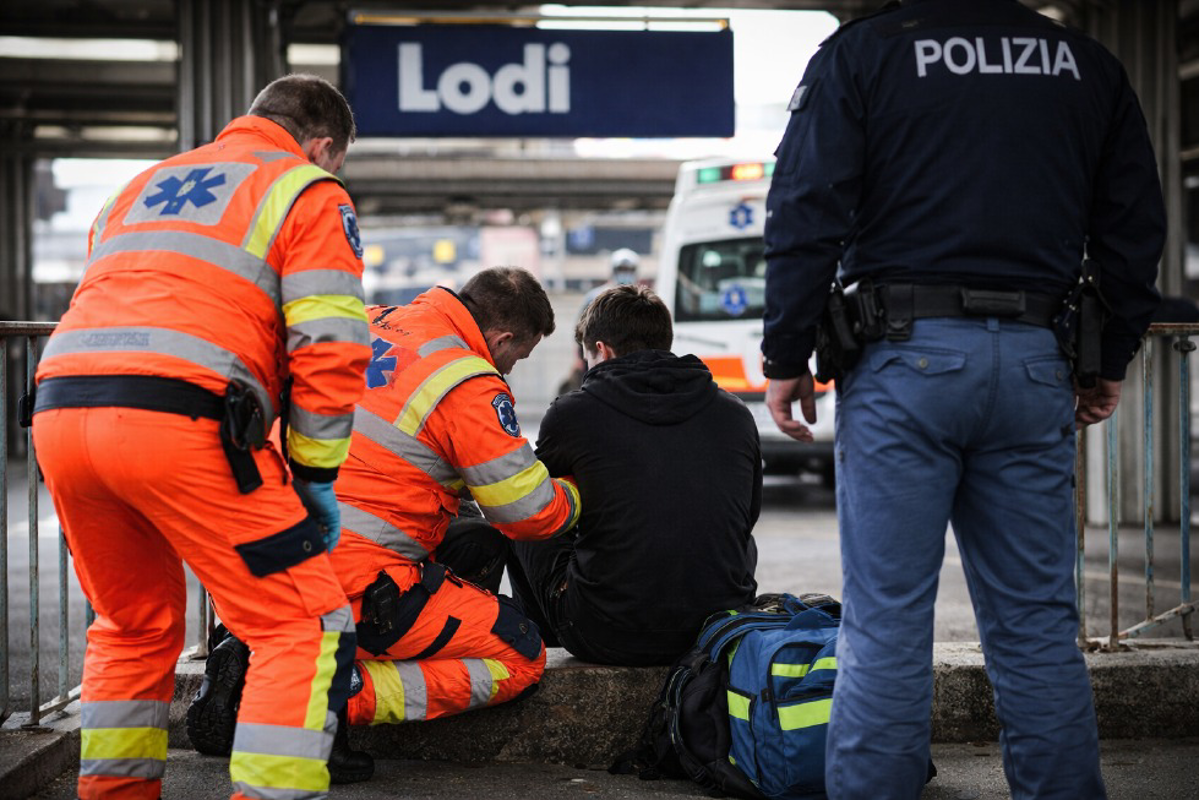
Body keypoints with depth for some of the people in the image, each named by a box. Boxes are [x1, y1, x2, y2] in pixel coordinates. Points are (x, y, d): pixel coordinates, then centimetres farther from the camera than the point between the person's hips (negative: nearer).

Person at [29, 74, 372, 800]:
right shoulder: (308, 194, 12)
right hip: (178, 420, -7)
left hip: (59, 412, 7)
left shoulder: (143, 187, 33)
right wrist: (316, 481, 7)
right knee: (310, 628, 0)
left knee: (135, 625, 27)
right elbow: (327, 351, 0)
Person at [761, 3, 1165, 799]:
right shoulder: (1088, 65, 13)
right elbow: (1134, 225, 14)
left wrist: (787, 357, 1)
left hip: (906, 354, -3)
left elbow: (805, 217, -5)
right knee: (1038, 624, 9)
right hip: (1036, 363, 3)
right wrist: (1111, 360, 21)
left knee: (887, 624, -1)